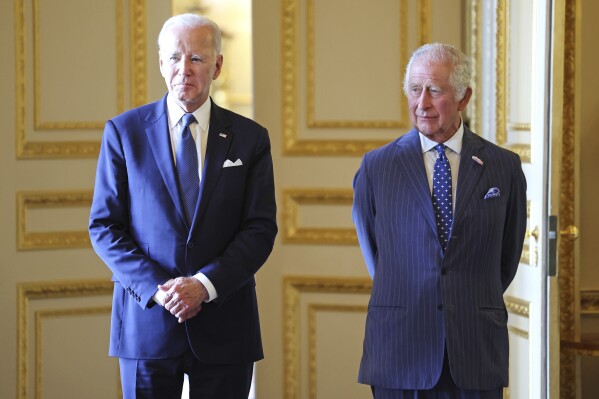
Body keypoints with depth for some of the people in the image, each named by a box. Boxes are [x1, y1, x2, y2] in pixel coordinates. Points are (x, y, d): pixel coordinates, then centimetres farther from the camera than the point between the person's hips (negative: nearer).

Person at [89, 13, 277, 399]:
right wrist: (155, 288, -12)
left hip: (225, 326, 1)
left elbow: (261, 229, 0)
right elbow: (104, 226, 1)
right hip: (147, 321, 0)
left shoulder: (250, 138, 5)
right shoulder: (124, 131, 4)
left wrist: (205, 284, -14)